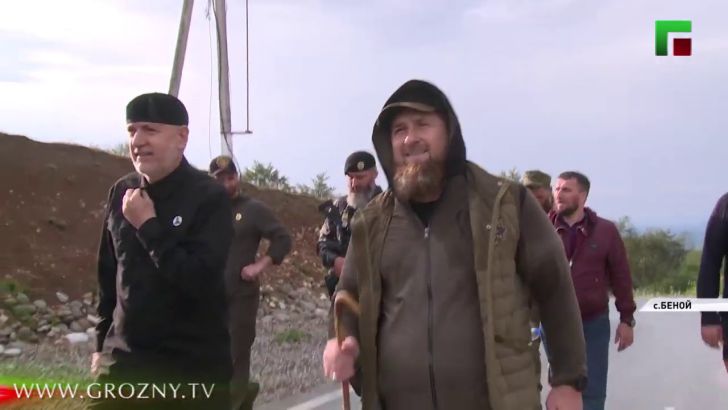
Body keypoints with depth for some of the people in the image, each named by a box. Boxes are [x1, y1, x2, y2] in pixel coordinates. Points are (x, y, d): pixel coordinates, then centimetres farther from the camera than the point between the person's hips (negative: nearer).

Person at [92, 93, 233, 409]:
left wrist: (148, 225, -19)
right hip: (123, 359, 5)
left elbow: (201, 280, -21)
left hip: (193, 366, -4)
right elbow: (108, 274, 13)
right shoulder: (122, 192, 5)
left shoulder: (209, 197, -11)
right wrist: (103, 342, 15)